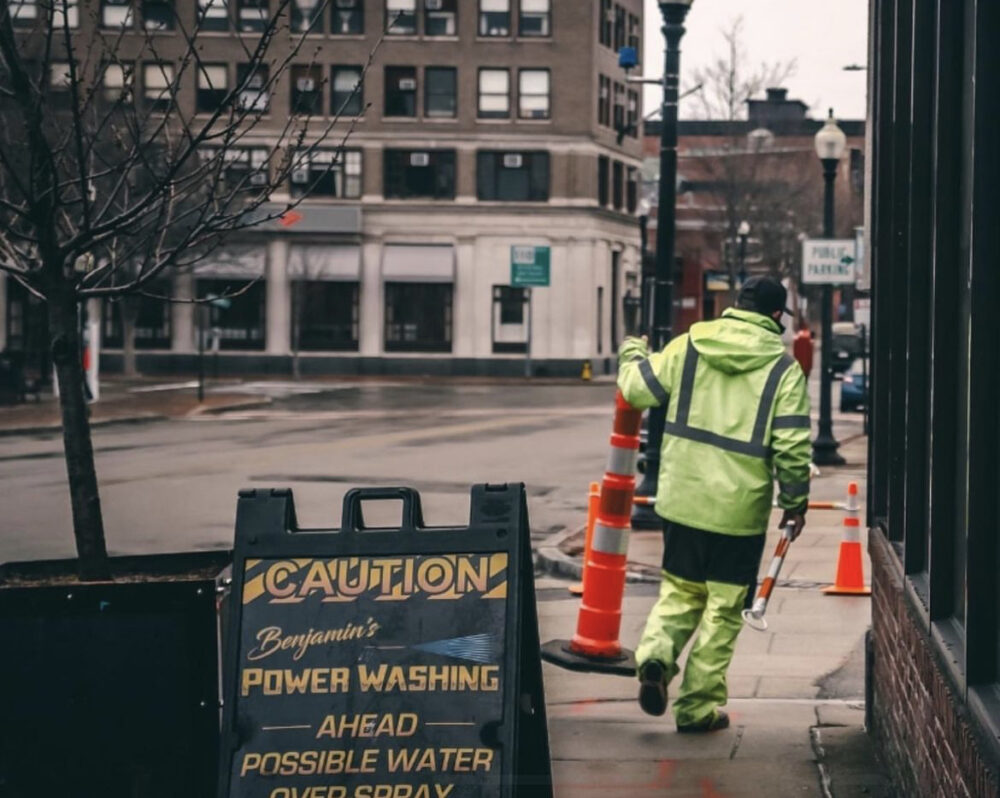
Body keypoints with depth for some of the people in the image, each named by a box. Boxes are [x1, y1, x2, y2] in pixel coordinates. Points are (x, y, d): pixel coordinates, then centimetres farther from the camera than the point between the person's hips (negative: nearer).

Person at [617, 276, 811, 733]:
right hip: (740, 508, -3)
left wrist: (632, 353, 30)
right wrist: (795, 502, 5)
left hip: (682, 500, 3)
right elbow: (792, 447, -8)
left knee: (680, 590, 20)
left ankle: (656, 653, -6)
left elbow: (638, 389, 9)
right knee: (723, 609, 8)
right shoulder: (783, 369, -5)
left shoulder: (688, 347, 2)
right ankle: (696, 707, 11)